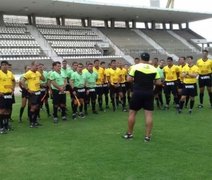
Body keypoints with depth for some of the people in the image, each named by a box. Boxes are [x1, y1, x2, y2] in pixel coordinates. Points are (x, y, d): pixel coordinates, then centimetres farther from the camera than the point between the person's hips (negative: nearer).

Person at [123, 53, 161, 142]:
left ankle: (129, 134, 18)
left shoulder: (135, 67, -5)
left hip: (137, 93, -2)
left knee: (132, 113, 10)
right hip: (149, 93, 2)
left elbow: (129, 79, -6)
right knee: (149, 114, 4)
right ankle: (147, 136, 5)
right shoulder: (154, 69, 3)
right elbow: (158, 82, 4)